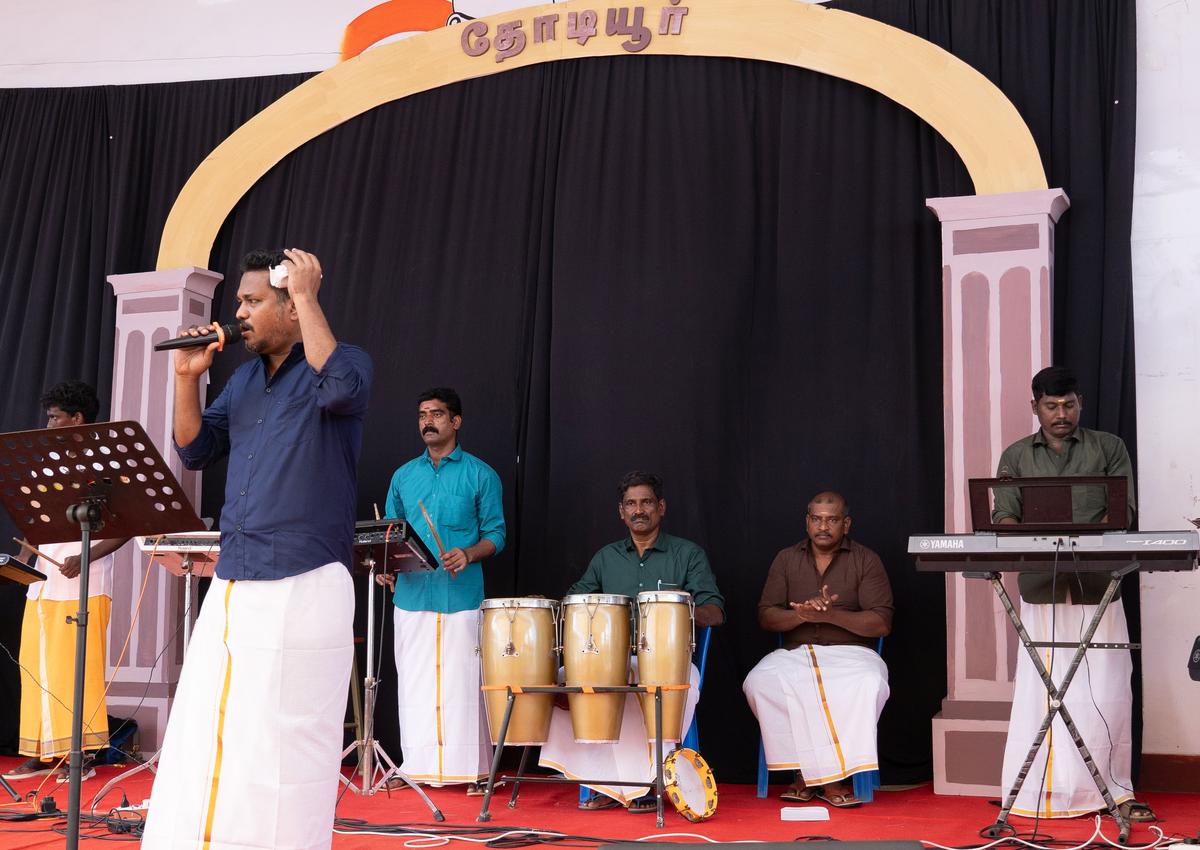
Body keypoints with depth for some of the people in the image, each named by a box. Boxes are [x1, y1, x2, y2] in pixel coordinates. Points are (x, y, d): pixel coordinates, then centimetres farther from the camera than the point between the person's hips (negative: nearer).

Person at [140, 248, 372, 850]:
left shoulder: (344, 361, -3)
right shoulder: (244, 377, 17)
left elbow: (339, 388, -27)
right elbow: (196, 452, 18)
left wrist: (307, 296, -18)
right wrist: (188, 380, 3)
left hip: (301, 589, -7)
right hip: (230, 585, 7)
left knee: (282, 745, -4)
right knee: (203, 737, 8)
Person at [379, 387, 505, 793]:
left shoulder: (480, 475, 3)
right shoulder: (404, 476, 14)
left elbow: (495, 534, 1)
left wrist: (468, 554, -18)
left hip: (461, 596, -3)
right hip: (412, 594, 4)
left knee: (462, 682, -3)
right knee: (414, 683, 6)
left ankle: (471, 768, 3)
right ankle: (417, 767, 13)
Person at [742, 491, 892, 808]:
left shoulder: (866, 561, 4)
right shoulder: (787, 559, 12)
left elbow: (881, 624, -5)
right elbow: (766, 617, 6)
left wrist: (830, 614, -19)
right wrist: (802, 614, -15)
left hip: (850, 652, -2)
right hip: (795, 653, 2)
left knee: (868, 685, -36)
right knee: (759, 682, -30)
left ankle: (821, 775, -21)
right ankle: (806, 771, -20)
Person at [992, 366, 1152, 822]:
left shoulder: (1109, 448, 9)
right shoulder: (1016, 456, 12)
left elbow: (1125, 507, 0)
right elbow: (1003, 515, 3)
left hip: (1098, 585, 0)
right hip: (1041, 588, 1)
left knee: (1105, 691, 0)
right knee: (1041, 691, 0)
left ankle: (1116, 790, 8)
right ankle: (1041, 793, 5)